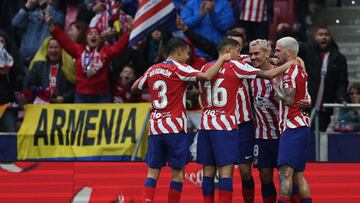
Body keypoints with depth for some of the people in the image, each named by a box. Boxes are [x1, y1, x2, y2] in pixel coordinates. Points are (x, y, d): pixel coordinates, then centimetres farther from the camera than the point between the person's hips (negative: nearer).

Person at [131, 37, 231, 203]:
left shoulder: (152, 70, 10)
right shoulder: (179, 68, -7)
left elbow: (134, 89, 24)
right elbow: (207, 76, -19)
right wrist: (222, 59, -6)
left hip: (154, 127, 5)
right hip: (175, 127, -5)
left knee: (153, 170, 7)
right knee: (178, 171, 3)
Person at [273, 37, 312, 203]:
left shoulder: (290, 71, -12)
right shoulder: (300, 69, 17)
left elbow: (289, 99, -20)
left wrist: (275, 85, -7)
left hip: (292, 128, -10)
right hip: (300, 126, 10)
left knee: (285, 173, -16)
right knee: (298, 174, 12)